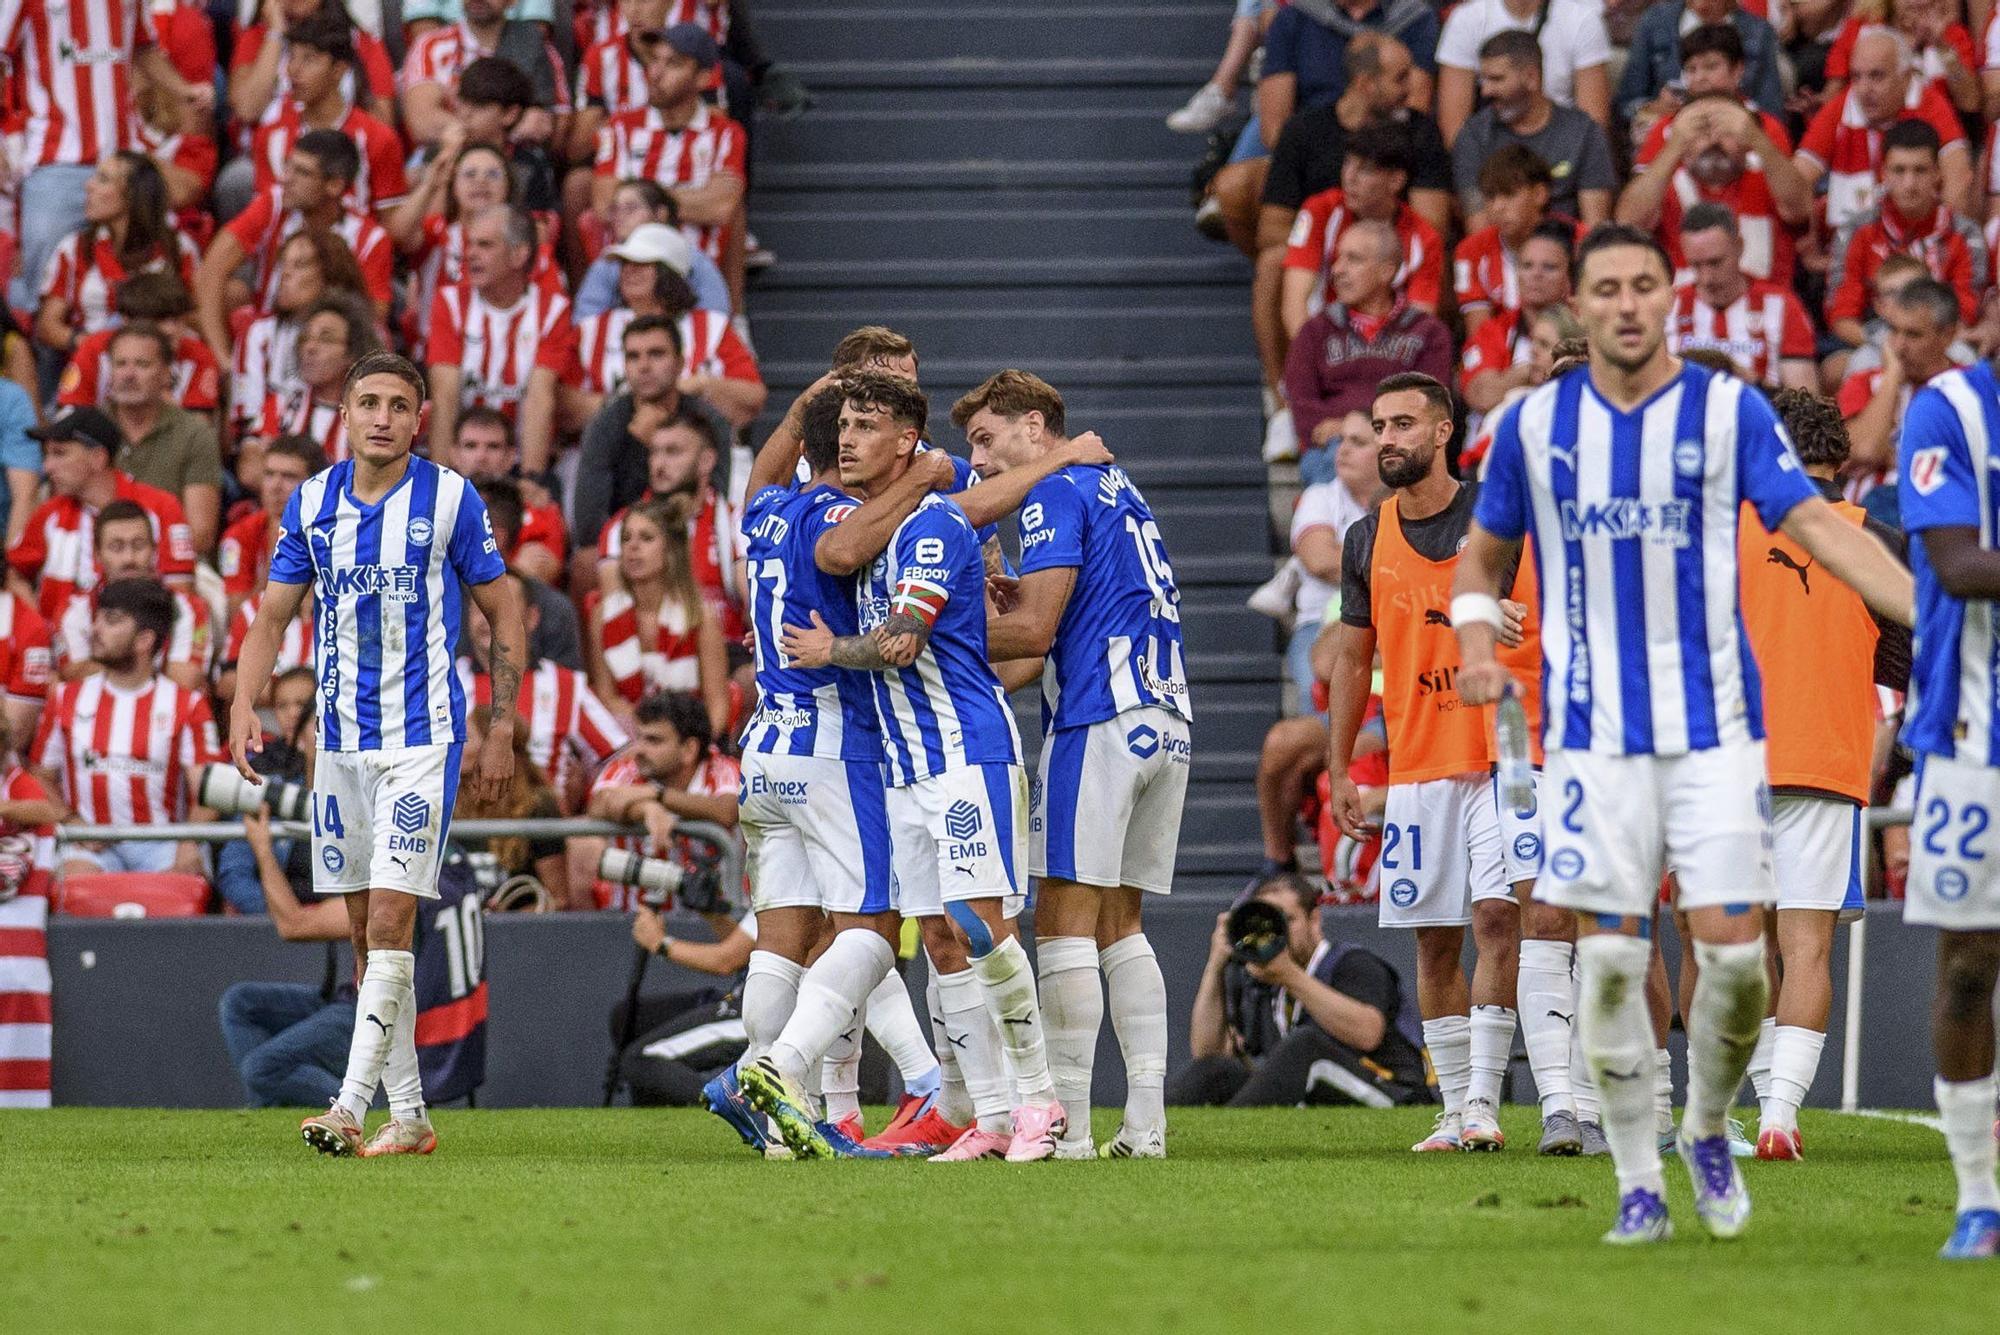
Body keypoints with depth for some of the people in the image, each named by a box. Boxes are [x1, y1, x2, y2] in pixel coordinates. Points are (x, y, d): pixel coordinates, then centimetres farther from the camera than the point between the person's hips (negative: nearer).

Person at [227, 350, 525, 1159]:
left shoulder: (449, 499, -4)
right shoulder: (312, 503, 6)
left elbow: (504, 614, 3)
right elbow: (273, 614, 11)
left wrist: (502, 730, -1)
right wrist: (244, 705, -4)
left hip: (423, 735, -5)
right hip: (341, 740, 5)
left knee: (390, 918, -15)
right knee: (364, 930, 7)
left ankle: (350, 1106, -19)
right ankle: (408, 1116, 14)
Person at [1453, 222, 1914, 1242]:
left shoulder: (1728, 409, 1)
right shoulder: (1534, 424, 5)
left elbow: (1814, 525, -5)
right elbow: (1482, 556, 17)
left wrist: (1930, 609, -18)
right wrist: (1477, 650, -3)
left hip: (1714, 725, -1)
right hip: (1593, 729, 1)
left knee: (1732, 950, -7)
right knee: (1608, 958, -3)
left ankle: (1706, 1129, 19)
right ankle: (1637, 1181, 8)